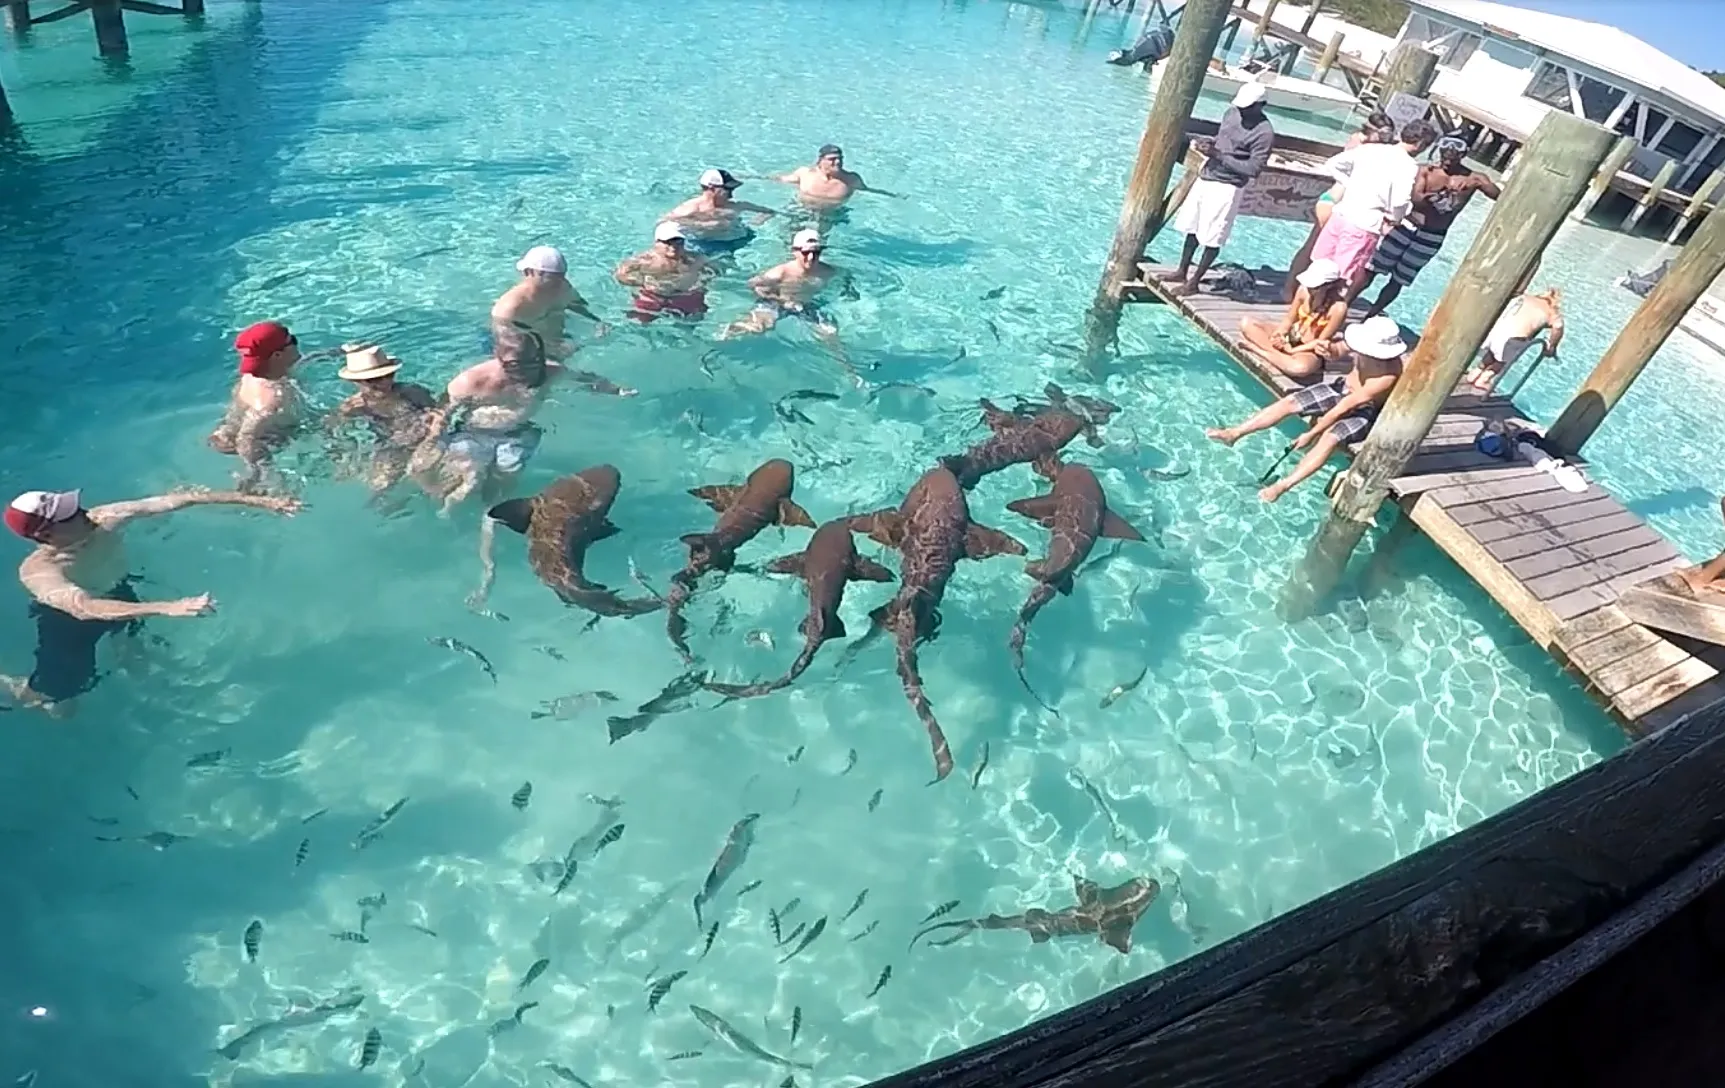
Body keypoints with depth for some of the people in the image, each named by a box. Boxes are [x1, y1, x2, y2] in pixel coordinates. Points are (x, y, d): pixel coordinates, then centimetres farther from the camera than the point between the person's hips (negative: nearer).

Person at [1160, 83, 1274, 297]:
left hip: (1227, 187, -8)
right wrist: (1209, 145, -1)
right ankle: (1182, 272, 26)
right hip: (1206, 176, 8)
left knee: (1212, 239, -3)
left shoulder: (1265, 133, -16)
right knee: (1192, 227, 14)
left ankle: (1194, 282, 5)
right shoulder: (1232, 113, 5)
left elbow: (1254, 169, -19)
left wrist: (1221, 157, -22)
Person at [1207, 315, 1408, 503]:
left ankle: (1282, 486, -36)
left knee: (1329, 437, -32)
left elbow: (1345, 407, -30)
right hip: (1342, 387, 7)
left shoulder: (1388, 375, -34)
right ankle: (1234, 433, -5)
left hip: (1364, 411, -6)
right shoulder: (1368, 347, -18)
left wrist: (1311, 434, -26)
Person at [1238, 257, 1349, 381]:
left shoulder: (1338, 308, -24)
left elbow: (1320, 342, -18)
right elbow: (1289, 319, -1)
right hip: (1291, 337, 5)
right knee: (1246, 323, -12)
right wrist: (1279, 334, -22)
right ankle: (1283, 356, -22)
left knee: (1301, 367, -43)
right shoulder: (1304, 290, -13)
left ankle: (1258, 349, -21)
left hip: (1311, 352, -5)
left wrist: (1291, 350, -21)